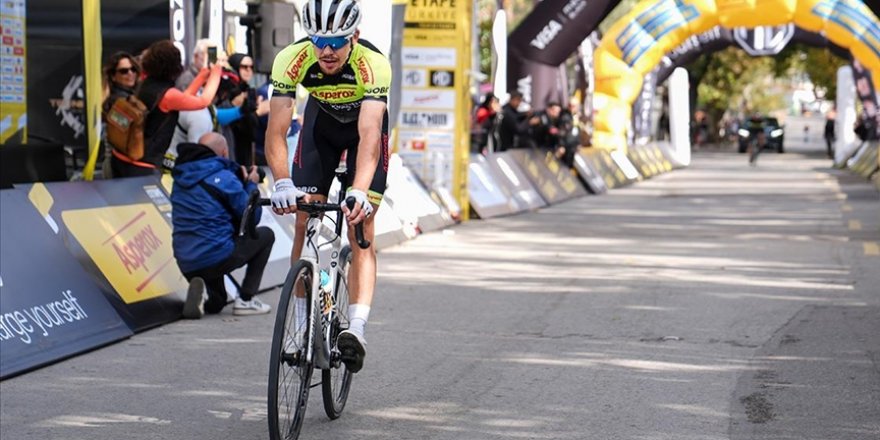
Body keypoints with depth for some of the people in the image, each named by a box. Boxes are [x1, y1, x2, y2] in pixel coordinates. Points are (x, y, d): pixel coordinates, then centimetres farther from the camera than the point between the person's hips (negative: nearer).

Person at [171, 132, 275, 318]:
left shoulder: (181, 177, 11)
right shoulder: (224, 177, -10)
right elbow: (251, 218, -5)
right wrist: (251, 185, 11)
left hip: (186, 265, 7)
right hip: (215, 257, -7)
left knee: (216, 303, 32)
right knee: (265, 234, 17)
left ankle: (200, 293, -5)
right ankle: (245, 300, 9)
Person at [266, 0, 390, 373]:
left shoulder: (374, 64, -38)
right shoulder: (292, 59, -32)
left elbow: (369, 136, -47)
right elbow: (276, 132, -36)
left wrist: (359, 192, -61)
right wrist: (282, 184, -52)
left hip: (365, 123, -2)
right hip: (321, 120, 3)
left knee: (360, 232, -15)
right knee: (304, 224, -5)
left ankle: (356, 328, -24)